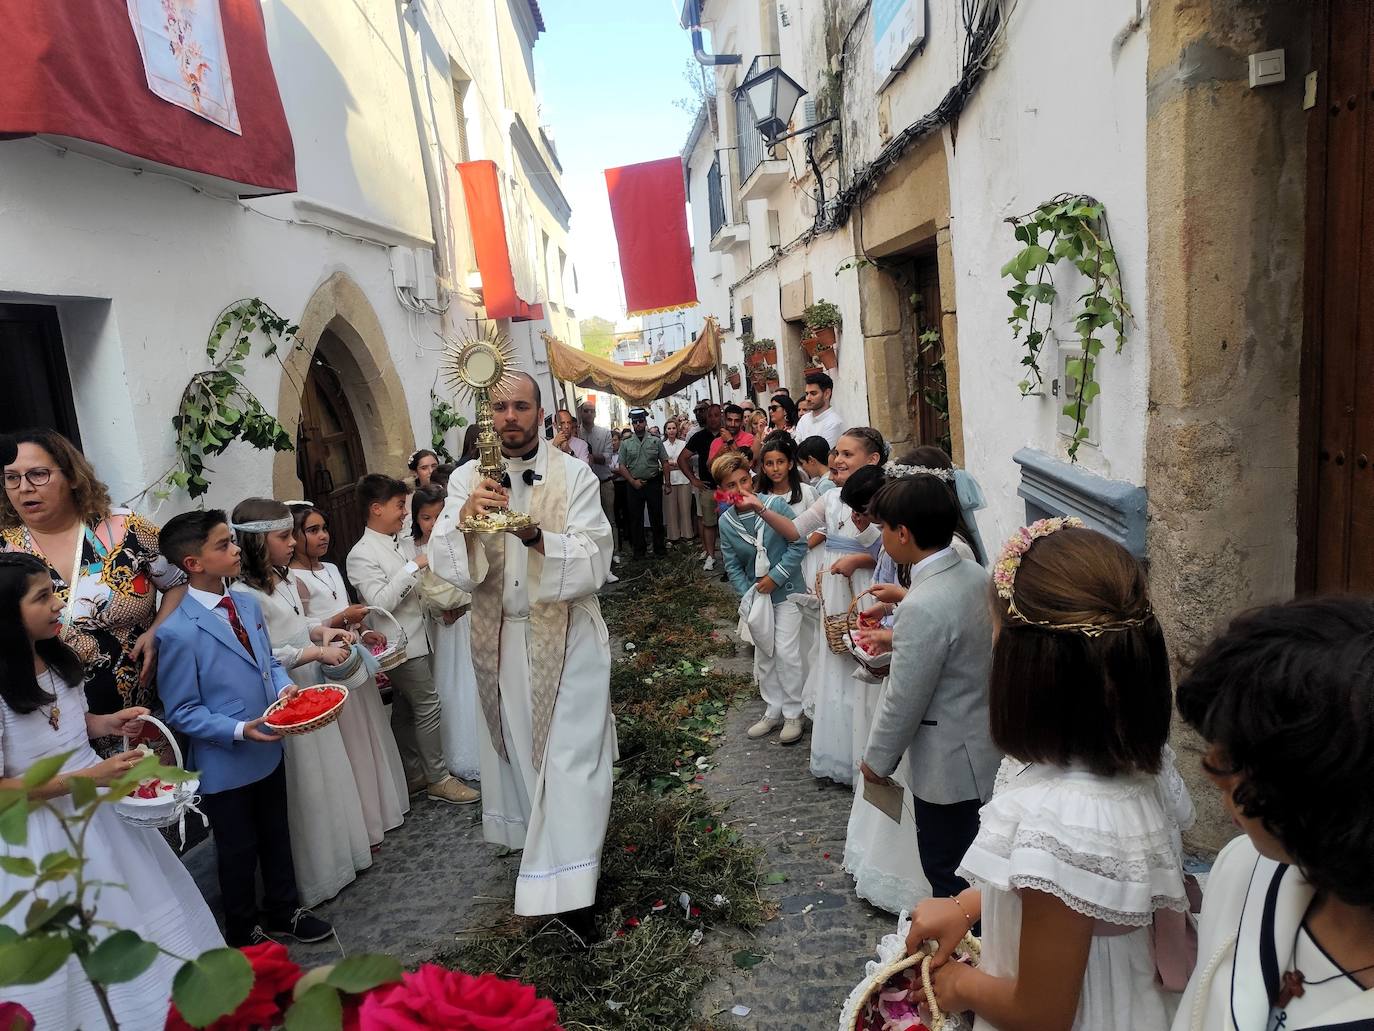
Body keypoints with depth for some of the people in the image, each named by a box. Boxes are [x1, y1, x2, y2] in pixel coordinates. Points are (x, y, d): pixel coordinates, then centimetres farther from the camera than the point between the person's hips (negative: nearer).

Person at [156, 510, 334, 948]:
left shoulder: (248, 605, -2)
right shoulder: (178, 632, -23)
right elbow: (182, 712, -17)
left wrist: (284, 686, -9)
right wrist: (240, 730, -26)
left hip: (268, 751, 6)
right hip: (225, 764, -6)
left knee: (277, 837, 23)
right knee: (238, 851, 16)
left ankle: (283, 911, 45)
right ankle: (243, 931, 39)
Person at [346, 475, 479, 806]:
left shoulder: (394, 545, 10)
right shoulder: (362, 554, -15)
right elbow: (380, 602, -25)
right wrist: (414, 566, -25)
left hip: (413, 639, 8)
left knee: (405, 710, 15)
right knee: (428, 707, -3)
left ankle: (413, 775, 24)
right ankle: (438, 779, 7)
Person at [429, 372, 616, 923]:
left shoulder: (574, 475, -8)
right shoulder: (468, 480, 0)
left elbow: (594, 560, -16)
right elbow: (447, 563, -9)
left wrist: (537, 537, -33)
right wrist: (465, 519, -29)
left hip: (566, 636, -3)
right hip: (500, 639, 3)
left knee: (570, 754, -2)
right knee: (519, 748, 17)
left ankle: (568, 884, 8)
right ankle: (541, 849, 39)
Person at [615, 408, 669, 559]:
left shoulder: (656, 441, 3)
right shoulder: (626, 443, 4)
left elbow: (664, 463, 4)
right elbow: (621, 466, 2)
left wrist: (666, 483, -3)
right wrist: (633, 481, -8)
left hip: (653, 483, -1)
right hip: (634, 485, 1)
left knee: (656, 518, 5)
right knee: (635, 518, 6)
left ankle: (659, 549, 15)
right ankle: (638, 551, 17)